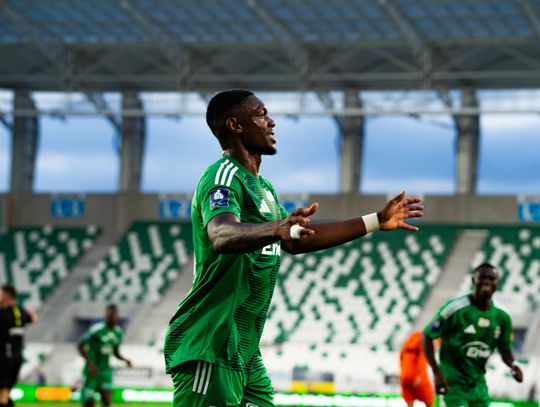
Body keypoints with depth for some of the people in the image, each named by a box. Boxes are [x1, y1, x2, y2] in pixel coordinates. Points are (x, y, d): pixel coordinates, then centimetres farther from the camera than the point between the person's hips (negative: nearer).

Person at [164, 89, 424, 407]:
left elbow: (297, 241, 31)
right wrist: (275, 229, -51)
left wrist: (375, 222, 33)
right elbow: (221, 236, -32)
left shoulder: (262, 187, 20)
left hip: (245, 352, 10)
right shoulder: (225, 176, -12)